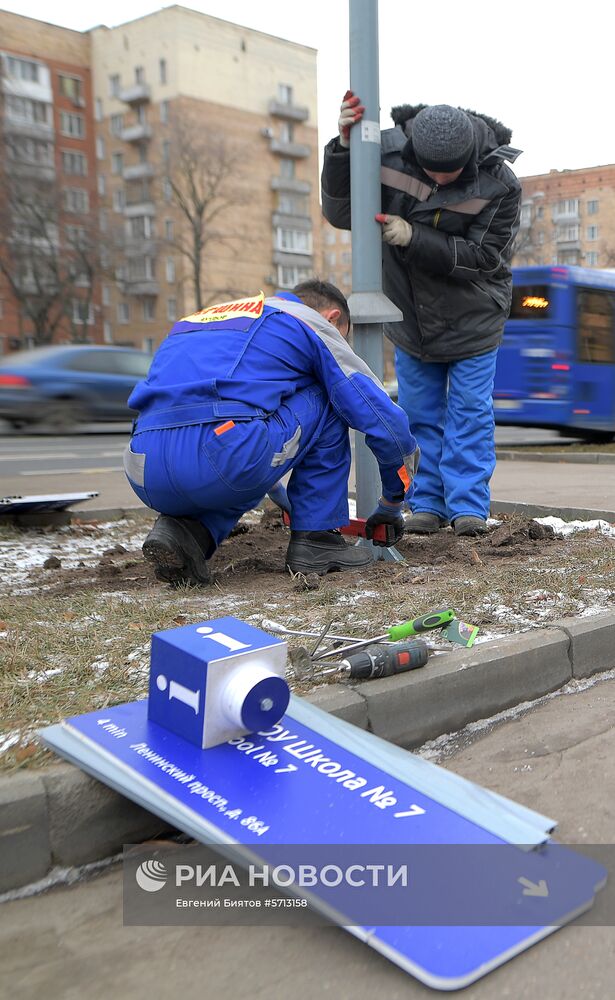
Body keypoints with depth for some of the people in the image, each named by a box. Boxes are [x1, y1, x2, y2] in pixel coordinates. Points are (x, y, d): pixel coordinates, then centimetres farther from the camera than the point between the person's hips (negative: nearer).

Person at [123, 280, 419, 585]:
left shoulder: (207, 316, 37)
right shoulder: (313, 325, 18)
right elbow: (386, 422, 16)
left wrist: (283, 500, 59)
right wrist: (391, 506, 34)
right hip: (226, 460, -6)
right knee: (329, 400, 19)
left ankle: (183, 530, 11)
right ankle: (315, 539, 19)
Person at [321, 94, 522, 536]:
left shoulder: (499, 183, -20)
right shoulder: (388, 152, -15)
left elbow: (484, 256, -21)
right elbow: (341, 213, -11)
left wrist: (414, 237, -31)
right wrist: (344, 148, -27)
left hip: (473, 317, -2)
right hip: (411, 312, 2)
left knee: (470, 412, -2)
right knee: (419, 414, 6)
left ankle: (469, 507, 7)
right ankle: (428, 505, 15)